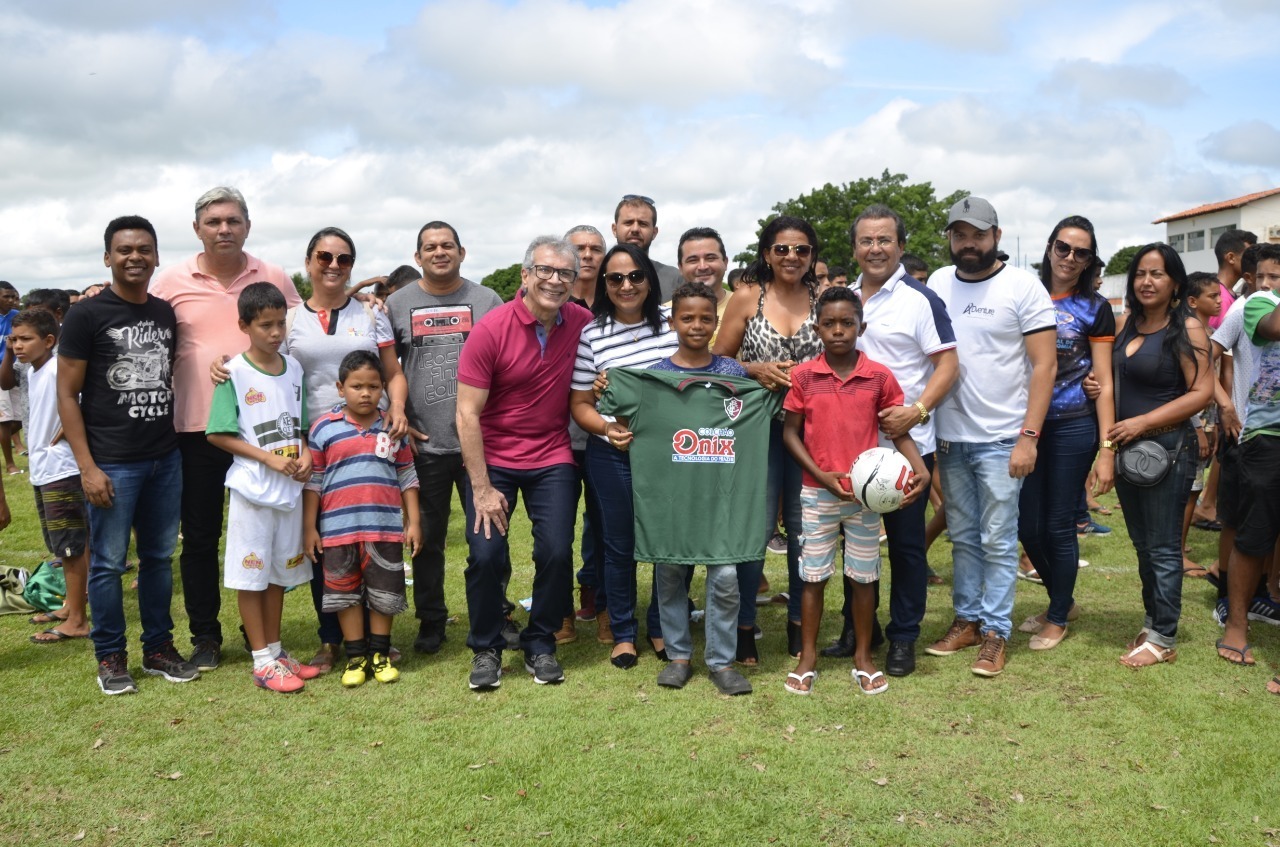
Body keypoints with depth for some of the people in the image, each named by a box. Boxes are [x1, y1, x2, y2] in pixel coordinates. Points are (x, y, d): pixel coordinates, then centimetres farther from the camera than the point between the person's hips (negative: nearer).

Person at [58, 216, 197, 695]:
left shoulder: (167, 314, 9)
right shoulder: (86, 316, -5)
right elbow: (67, 394, -6)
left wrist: (179, 442, 9)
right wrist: (87, 467, -12)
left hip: (166, 459, 5)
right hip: (112, 463, -4)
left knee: (159, 557, 12)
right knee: (108, 562, 3)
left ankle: (158, 648, 24)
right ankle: (110, 657, 17)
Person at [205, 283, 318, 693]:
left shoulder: (294, 367, 6)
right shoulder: (235, 372, -9)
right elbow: (218, 434, -9)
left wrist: (305, 455, -4)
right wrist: (269, 458, -16)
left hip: (290, 487, 5)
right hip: (252, 487, -5)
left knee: (280, 571, 14)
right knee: (251, 572, 2)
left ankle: (275, 650, 26)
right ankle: (262, 660, 11)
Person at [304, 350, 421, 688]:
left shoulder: (393, 428, 4)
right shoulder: (324, 428, -1)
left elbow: (407, 477, 9)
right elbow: (313, 481, 2)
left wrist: (414, 522, 5)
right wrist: (309, 528, 1)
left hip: (386, 527, 1)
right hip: (338, 529, -1)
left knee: (384, 593, 8)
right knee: (346, 594, 9)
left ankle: (380, 654, 24)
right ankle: (355, 657, 21)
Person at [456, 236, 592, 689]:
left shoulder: (582, 324, -5)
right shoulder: (491, 329, -15)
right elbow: (467, 414, -14)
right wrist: (482, 488, -15)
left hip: (553, 459, 2)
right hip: (492, 459, -2)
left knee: (557, 552, -6)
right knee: (486, 554, -9)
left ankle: (540, 644, 17)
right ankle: (486, 649, 14)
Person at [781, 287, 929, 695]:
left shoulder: (879, 375, -5)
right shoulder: (803, 376, -5)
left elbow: (898, 429, 1)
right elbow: (790, 432, -1)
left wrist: (920, 468, -15)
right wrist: (821, 474, -11)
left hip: (867, 493, 0)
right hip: (817, 494, 0)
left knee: (864, 576, 10)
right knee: (813, 575, 8)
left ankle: (863, 657, 25)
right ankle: (808, 657, 21)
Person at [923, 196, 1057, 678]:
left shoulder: (1022, 287, -5)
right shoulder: (938, 283, 6)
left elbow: (1044, 366, -8)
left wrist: (1028, 437, -15)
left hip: (1001, 439, -4)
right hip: (950, 437, 4)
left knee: (998, 541, 2)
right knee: (963, 537, 13)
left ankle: (995, 632, 12)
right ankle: (967, 619, 24)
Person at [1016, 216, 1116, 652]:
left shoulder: (1094, 308, 0)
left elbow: (1105, 383, -3)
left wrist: (1107, 450, -9)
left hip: (1072, 427, -3)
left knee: (1058, 526, 3)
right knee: (1027, 526, 6)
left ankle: (1058, 618, 23)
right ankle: (1062, 600, 31)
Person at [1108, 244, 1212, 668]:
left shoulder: (1187, 329, -9)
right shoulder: (1127, 326, 10)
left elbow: (1201, 392, -15)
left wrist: (1142, 422, -20)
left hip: (1167, 448, -7)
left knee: (1162, 548, 0)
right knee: (1142, 545, 14)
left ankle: (1163, 639, 9)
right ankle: (1152, 622, 26)